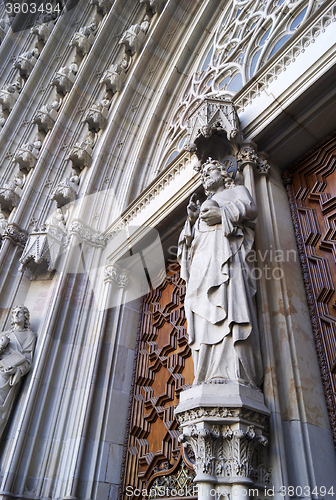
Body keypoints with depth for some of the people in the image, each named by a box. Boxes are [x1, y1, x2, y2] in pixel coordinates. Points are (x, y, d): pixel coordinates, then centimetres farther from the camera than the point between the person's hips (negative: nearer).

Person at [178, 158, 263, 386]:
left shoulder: (237, 190, 27)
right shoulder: (204, 205, 40)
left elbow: (251, 208, 5)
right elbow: (190, 238, 27)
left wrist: (222, 213, -8)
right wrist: (192, 219, 8)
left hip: (224, 251, -5)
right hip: (201, 261, 5)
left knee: (226, 306, -25)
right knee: (204, 314, -13)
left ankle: (232, 373, -34)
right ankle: (209, 378, -22)